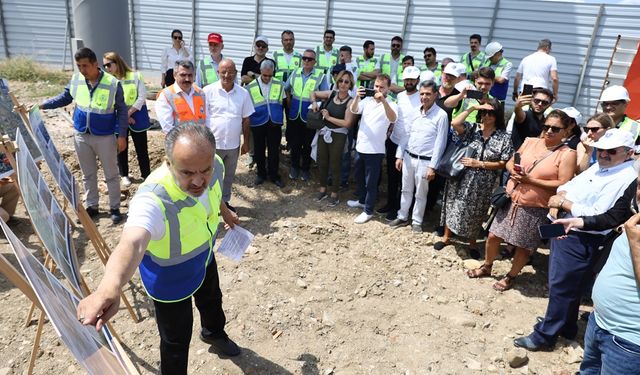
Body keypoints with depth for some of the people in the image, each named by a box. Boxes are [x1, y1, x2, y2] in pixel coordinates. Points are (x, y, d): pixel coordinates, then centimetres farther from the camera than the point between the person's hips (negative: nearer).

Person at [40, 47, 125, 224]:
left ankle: (115, 208, 21)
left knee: (111, 175, 7)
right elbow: (65, 97, 13)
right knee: (88, 174, 15)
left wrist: (122, 135, -11)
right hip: (81, 135, 4)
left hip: (105, 137, -4)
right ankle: (91, 206, 29)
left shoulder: (113, 83, -16)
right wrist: (41, 105, 3)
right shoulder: (75, 79, -4)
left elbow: (122, 110, -9)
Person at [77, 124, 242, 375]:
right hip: (171, 278, -6)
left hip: (205, 258, 7)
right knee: (177, 340, 9)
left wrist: (225, 212, 18)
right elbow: (132, 243, -63)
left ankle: (214, 333, 68)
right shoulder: (153, 200, -44)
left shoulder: (214, 165, -25)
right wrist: (109, 289, -82)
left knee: (212, 300, 33)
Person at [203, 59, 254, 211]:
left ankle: (224, 201, 35)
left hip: (233, 144, 3)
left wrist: (246, 142, 7)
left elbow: (246, 119, 5)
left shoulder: (243, 93, -1)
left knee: (229, 176, 18)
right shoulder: (208, 91, -9)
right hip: (213, 144, -3)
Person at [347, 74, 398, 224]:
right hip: (361, 147, 6)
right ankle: (362, 201, 43)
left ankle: (368, 211, 15)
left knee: (371, 182, 3)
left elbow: (393, 119, -30)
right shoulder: (367, 100, 4)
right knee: (359, 177, 22)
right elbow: (353, 110, -10)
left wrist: (383, 101, -43)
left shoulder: (391, 104, -9)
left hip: (375, 150, -6)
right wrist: (357, 97, -29)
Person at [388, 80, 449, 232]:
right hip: (408, 157, 5)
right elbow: (406, 135, 10)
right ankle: (402, 217, 31)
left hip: (425, 161, -5)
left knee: (420, 194, 9)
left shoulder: (441, 115, -12)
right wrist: (399, 156, 7)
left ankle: (416, 221, 25)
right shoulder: (415, 112, 5)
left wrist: (432, 166, -15)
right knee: (406, 190, 16)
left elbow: (440, 143, -12)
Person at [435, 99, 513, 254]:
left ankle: (472, 243, 34)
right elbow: (455, 123, -22)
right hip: (462, 178, 1)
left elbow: (502, 164, -7)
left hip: (483, 184, 0)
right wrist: (473, 107, -18)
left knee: (476, 213, 14)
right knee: (454, 206, 12)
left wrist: (479, 163, -15)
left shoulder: (503, 137, -5)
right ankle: (446, 236, 31)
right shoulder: (472, 129, -3)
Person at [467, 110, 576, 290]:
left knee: (523, 246, 10)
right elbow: (510, 163, 12)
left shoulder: (567, 154, -9)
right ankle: (486, 267, 35)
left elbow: (563, 185, -16)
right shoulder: (530, 142, 5)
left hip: (535, 208, -4)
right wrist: (514, 171, -12)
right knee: (493, 236, 11)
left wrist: (530, 180, -19)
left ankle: (511, 276, 31)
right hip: (511, 201, 5)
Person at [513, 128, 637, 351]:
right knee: (566, 285, 21)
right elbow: (569, 185, 15)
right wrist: (558, 200, -7)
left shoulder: (624, 179, -19)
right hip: (563, 230, 9)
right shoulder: (599, 167, 10)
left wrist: (564, 203, -16)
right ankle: (565, 327, 40)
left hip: (581, 240, -9)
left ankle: (545, 336, 15)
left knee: (562, 287, 2)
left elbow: (598, 216, -26)